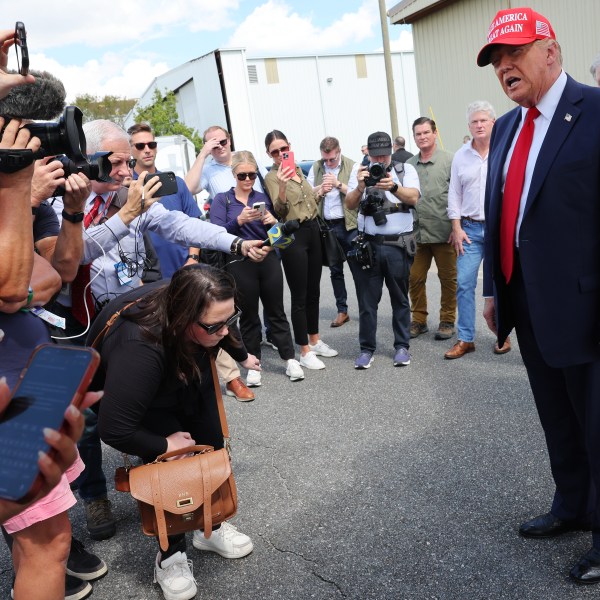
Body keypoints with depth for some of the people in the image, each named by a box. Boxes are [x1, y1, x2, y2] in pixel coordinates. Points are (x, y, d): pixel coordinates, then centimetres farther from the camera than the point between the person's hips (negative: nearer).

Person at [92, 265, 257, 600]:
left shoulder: (206, 312, -30)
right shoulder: (139, 348, -48)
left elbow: (226, 332, -2)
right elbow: (114, 430, -41)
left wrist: (242, 356, 18)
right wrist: (164, 444, -25)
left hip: (192, 376, 6)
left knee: (212, 444, 4)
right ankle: (171, 552, 9)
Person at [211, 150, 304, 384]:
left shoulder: (264, 198, 11)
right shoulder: (222, 200, 3)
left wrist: (273, 222, -11)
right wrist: (239, 220, -26)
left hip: (269, 260, 2)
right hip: (240, 264, -2)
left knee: (276, 311, 7)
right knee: (248, 315, 7)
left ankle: (290, 359, 14)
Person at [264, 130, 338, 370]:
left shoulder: (298, 170, 12)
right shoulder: (272, 177, -9)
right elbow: (280, 210, -25)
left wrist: (321, 192, 11)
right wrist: (281, 186, -38)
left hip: (313, 231, 7)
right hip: (293, 237, -7)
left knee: (313, 291, 16)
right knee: (299, 296, -3)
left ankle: (315, 341, 30)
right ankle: (305, 352, 5)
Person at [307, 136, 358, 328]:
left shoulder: (352, 166, -3)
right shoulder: (316, 167, 9)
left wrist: (338, 184, -20)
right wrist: (320, 188, -13)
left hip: (349, 225, -4)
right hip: (326, 226, 4)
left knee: (357, 267, -5)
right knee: (335, 270, 11)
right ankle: (342, 310, 20)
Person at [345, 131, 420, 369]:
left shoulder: (406, 170, 4)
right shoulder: (360, 173, 8)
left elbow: (413, 198, -12)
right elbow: (350, 204, -3)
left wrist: (393, 187, -31)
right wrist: (360, 187, -24)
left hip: (399, 245, -1)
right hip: (368, 245, 1)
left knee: (400, 298, 8)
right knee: (367, 300, 4)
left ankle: (402, 346, 19)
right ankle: (367, 349, 13)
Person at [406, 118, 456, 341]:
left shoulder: (449, 161, -2)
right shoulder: (409, 165, 11)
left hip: (443, 232, -3)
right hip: (416, 233, 4)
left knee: (448, 278, 6)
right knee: (415, 278, 6)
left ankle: (447, 321, 19)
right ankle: (419, 320, 20)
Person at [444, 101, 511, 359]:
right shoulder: (460, 156, 8)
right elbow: (454, 194, 10)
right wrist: (456, 228, 3)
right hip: (470, 228, 2)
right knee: (464, 283, -2)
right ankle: (465, 339, 5)